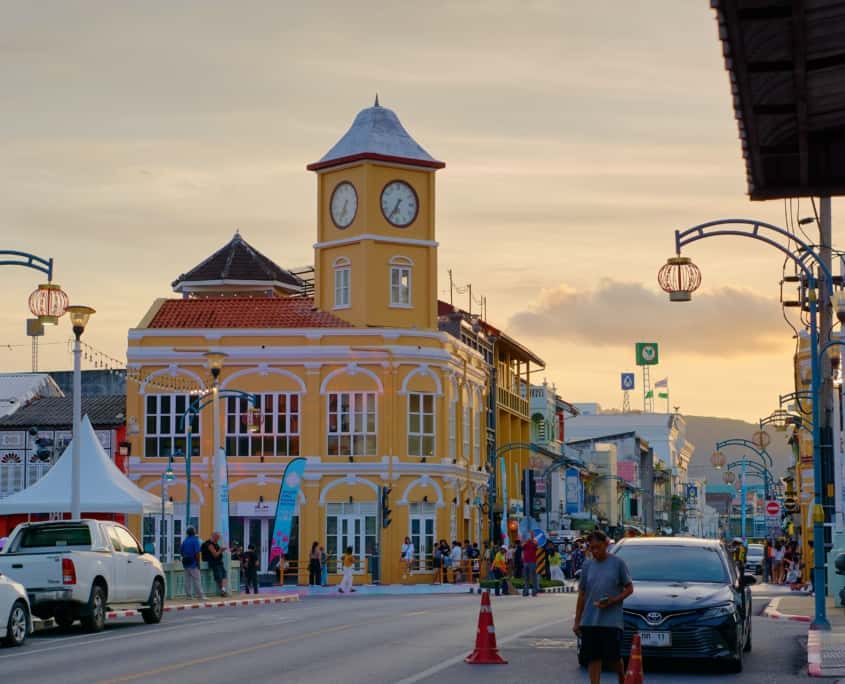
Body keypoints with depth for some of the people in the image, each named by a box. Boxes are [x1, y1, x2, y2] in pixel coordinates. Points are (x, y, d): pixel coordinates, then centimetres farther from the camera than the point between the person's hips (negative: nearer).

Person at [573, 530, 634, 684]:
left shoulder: (618, 563, -1)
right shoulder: (588, 565, 9)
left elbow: (629, 588, 2)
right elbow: (582, 595, 12)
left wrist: (613, 600, -15)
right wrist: (577, 621, 9)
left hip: (612, 620, -3)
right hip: (589, 621, 3)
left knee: (613, 657, -1)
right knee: (594, 658, 1)